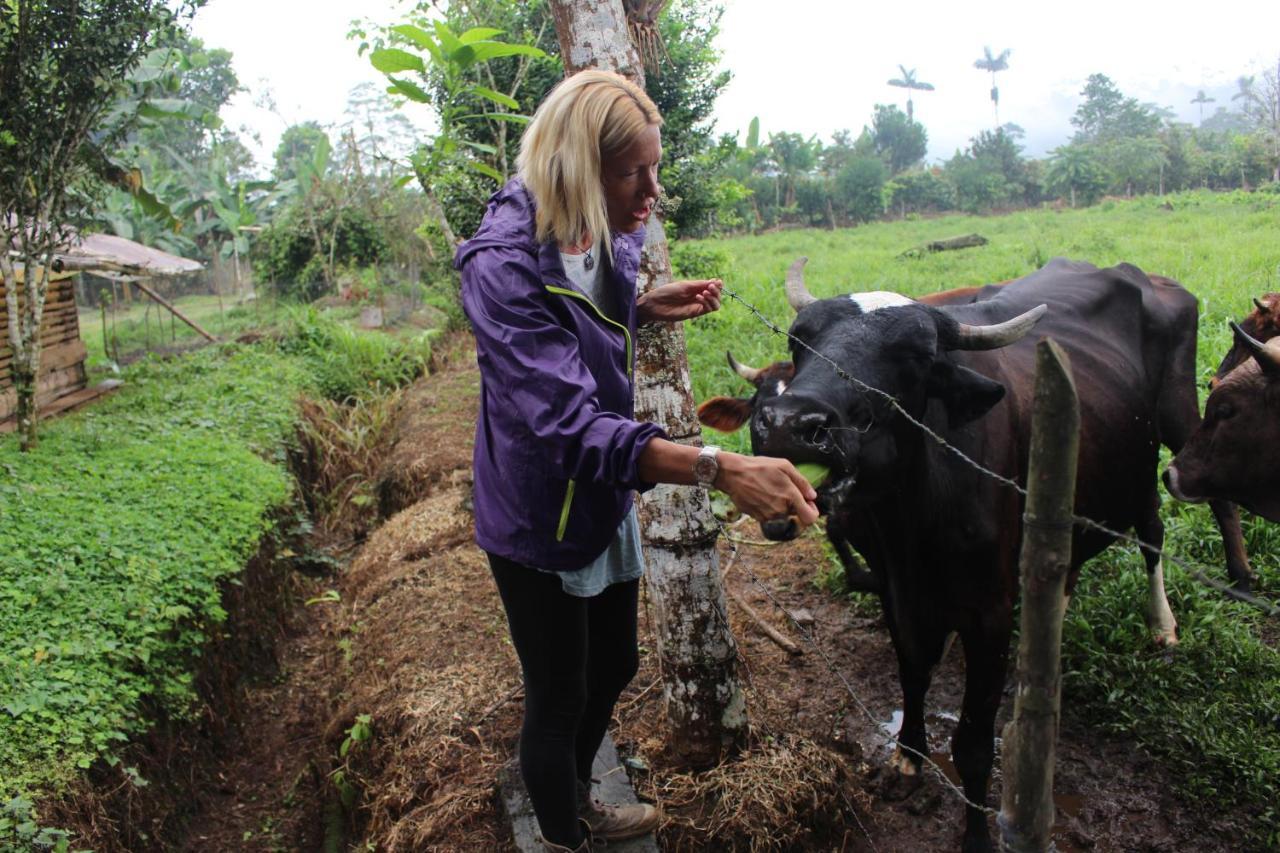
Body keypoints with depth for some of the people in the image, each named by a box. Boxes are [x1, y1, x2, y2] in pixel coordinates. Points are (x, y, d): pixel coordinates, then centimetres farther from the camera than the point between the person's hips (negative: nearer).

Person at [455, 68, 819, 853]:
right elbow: (569, 421, -39)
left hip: (606, 503, 8)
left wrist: (647, 310, -3)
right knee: (558, 696, 10)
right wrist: (717, 468, -49)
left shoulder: (607, 238, -4)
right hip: (538, 516, -8)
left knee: (614, 667, 24)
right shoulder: (503, 265, -29)